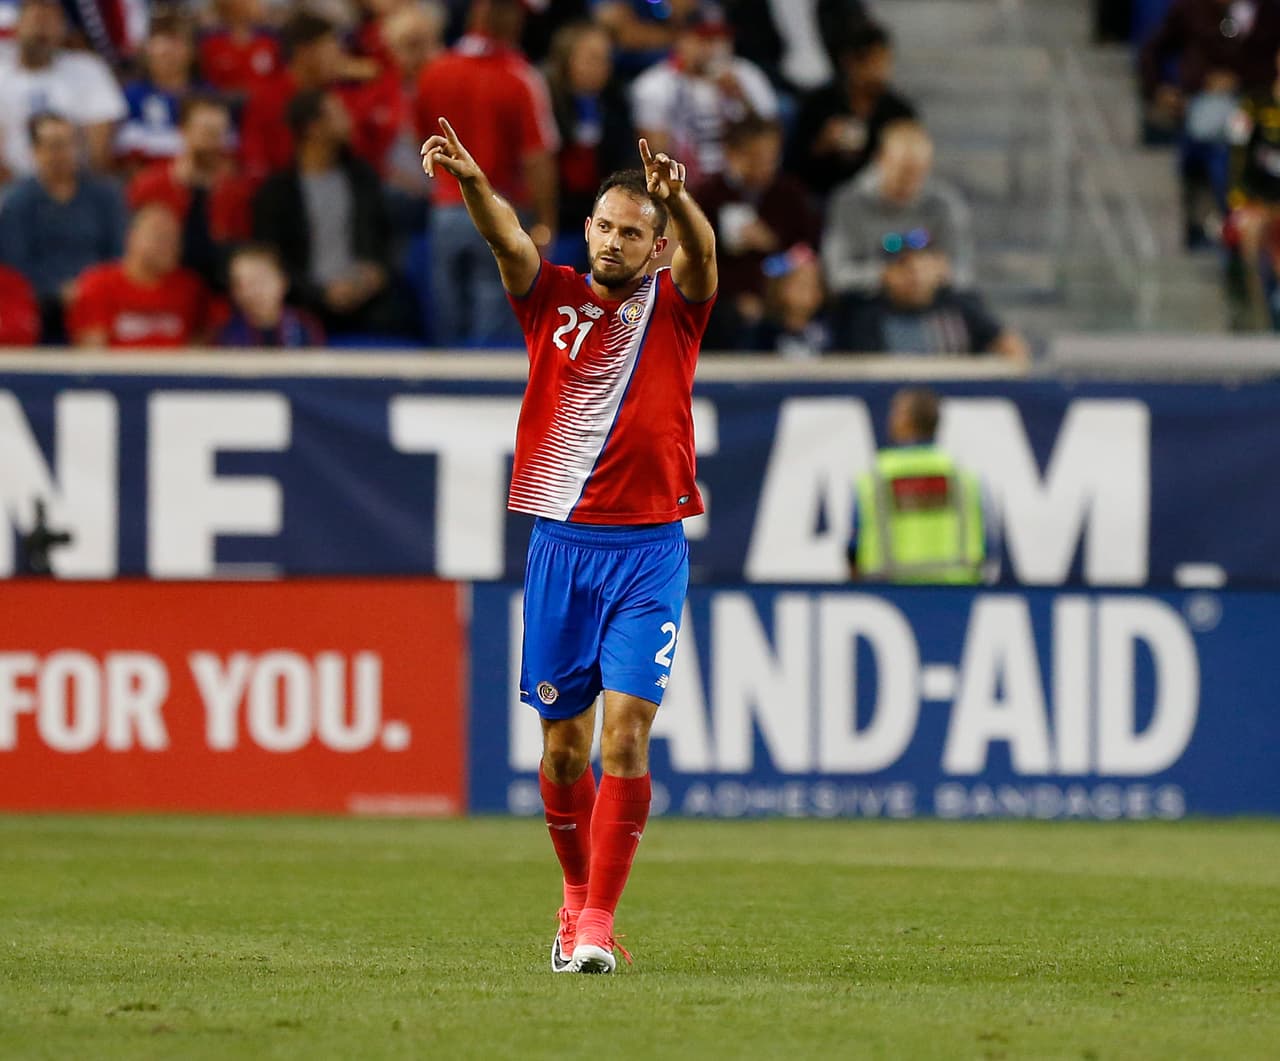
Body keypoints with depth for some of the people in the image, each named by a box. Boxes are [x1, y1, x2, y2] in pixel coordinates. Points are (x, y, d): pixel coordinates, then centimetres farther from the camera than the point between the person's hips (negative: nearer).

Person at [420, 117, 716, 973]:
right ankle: (578, 895, 26)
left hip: (649, 548, -2)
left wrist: (677, 200, -41)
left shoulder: (674, 309, 3)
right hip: (562, 542, 2)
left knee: (626, 732, -12)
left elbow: (701, 254, -18)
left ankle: (598, 919, -12)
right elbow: (509, 239, -13)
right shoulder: (552, 299, 6)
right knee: (564, 741, 7)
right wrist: (471, 181, -35)